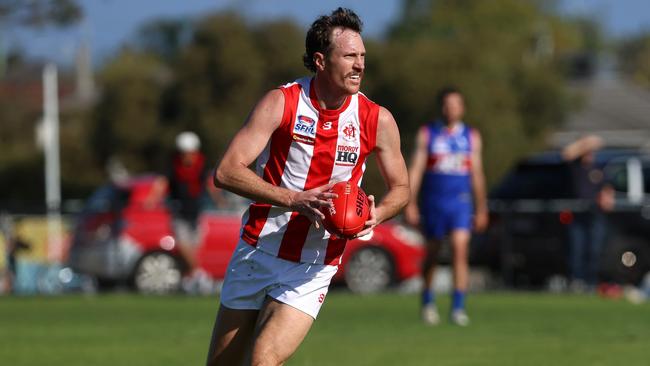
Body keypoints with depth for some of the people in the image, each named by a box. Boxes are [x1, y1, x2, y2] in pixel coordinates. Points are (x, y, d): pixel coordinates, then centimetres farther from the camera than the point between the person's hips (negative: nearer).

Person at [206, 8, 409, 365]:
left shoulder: (377, 121, -6)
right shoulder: (281, 102, -11)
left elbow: (400, 187, 9)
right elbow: (226, 172, -17)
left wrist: (375, 215, -14)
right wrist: (294, 199, -29)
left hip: (312, 269, -1)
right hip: (257, 253, 1)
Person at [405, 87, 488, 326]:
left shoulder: (471, 137, 9)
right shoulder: (427, 134, 3)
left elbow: (477, 174, 14)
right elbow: (415, 170, 0)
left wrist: (481, 209, 16)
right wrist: (410, 204, -7)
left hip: (460, 201, 0)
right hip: (432, 203, 0)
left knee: (460, 250, -15)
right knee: (432, 253, 9)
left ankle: (458, 308, -16)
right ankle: (428, 300, 30)